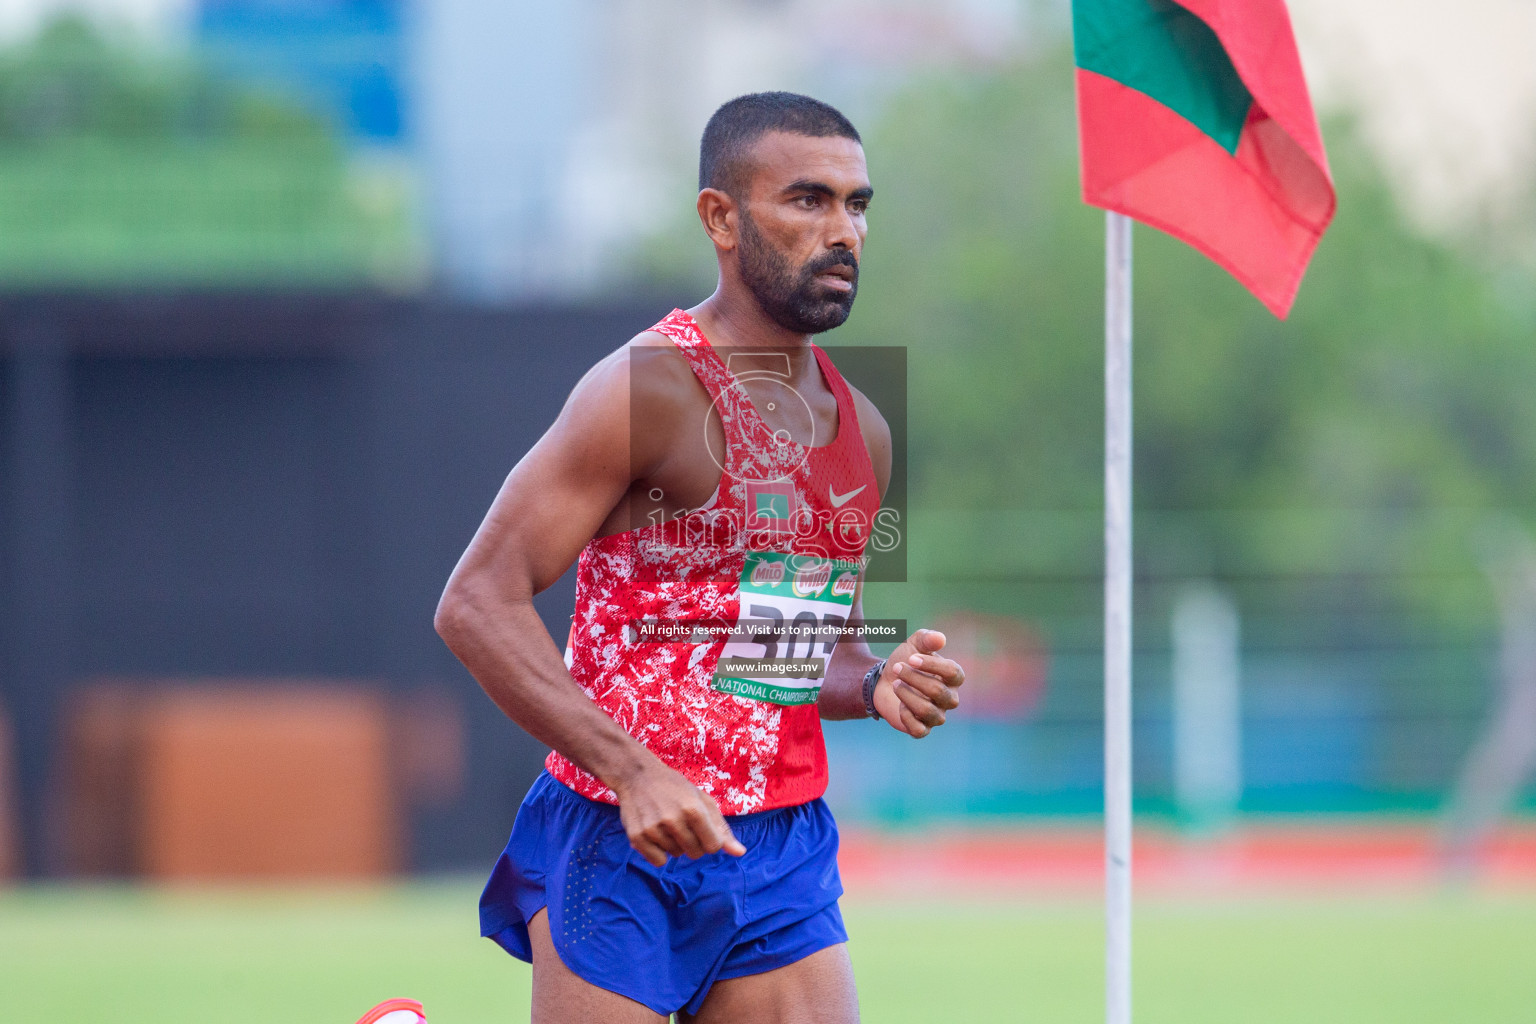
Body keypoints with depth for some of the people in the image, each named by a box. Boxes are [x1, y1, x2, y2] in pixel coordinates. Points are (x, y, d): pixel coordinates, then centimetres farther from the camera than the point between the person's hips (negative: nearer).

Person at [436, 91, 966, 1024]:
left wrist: (877, 686, 2)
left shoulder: (862, 430, 12)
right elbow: (478, 604, -17)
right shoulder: (653, 389, -11)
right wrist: (634, 772, -25)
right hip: (627, 845, -7)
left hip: (786, 854, 7)